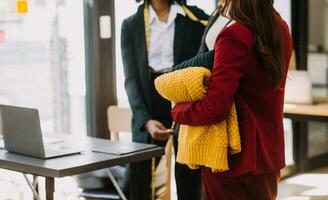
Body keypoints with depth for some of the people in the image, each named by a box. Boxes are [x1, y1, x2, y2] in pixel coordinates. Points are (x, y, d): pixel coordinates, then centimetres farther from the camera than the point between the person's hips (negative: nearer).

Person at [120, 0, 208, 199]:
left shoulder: (196, 18, 5)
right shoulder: (131, 25, 6)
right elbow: (132, 78, -1)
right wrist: (146, 120, -15)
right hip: (149, 105, 1)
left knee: (189, 179, 2)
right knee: (139, 179, 0)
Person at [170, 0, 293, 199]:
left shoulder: (234, 37, -21)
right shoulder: (281, 28, 3)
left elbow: (214, 109, -23)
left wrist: (177, 110, -6)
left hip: (234, 157, -7)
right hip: (269, 152, 7)